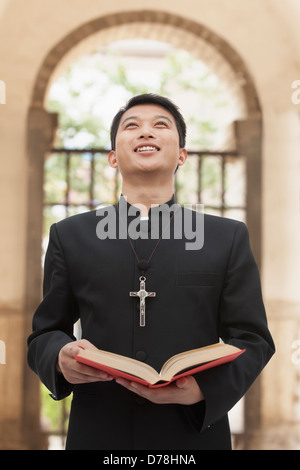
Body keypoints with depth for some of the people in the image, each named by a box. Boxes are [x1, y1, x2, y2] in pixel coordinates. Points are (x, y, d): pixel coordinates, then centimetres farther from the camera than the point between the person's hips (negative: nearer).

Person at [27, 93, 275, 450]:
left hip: (196, 431, 0)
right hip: (98, 433, 1)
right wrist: (60, 357, -15)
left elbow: (252, 339, 2)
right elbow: (44, 333, 8)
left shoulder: (230, 238, 6)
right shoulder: (69, 236, 8)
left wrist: (204, 388, -17)